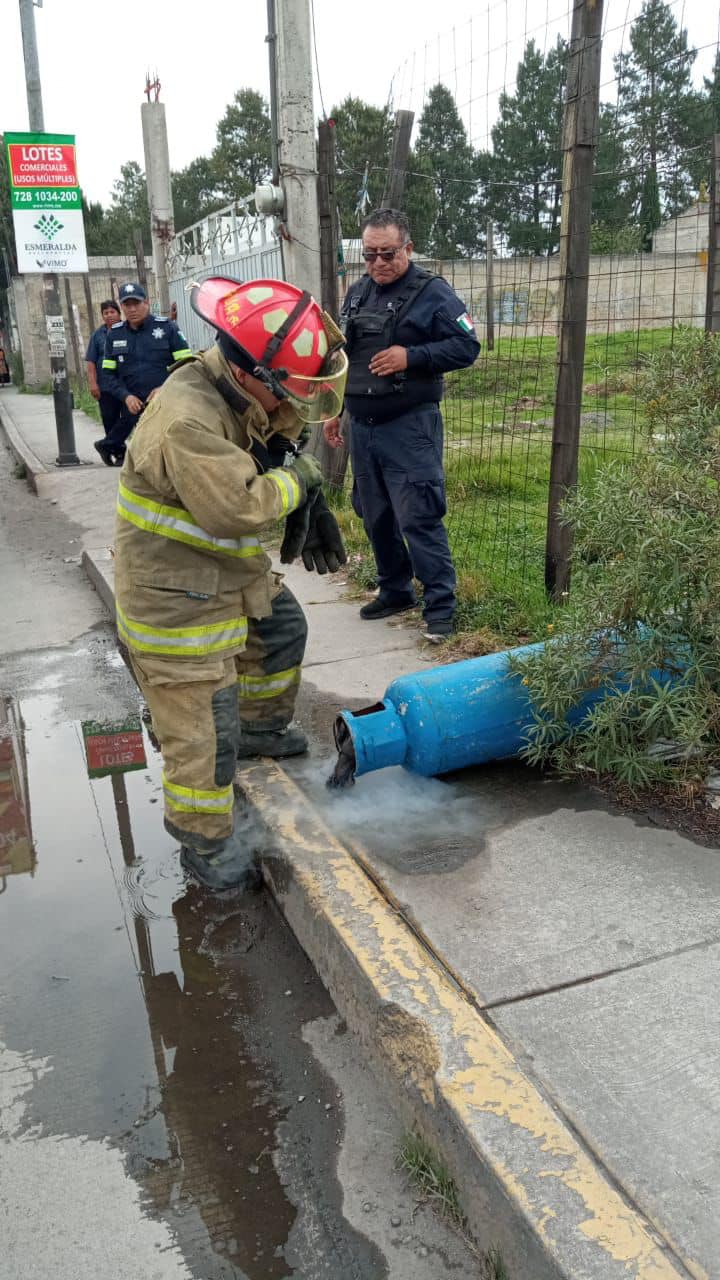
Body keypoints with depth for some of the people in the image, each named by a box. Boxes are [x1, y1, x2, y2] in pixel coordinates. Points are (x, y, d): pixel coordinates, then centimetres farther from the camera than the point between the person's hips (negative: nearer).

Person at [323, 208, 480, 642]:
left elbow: (467, 345, -10)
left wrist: (411, 357, -20)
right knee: (375, 515, 13)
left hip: (410, 426, -7)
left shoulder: (432, 292, -5)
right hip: (362, 426, 7)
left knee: (419, 518, -10)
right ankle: (395, 590, 28)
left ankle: (441, 605, -2)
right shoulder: (357, 293, 14)